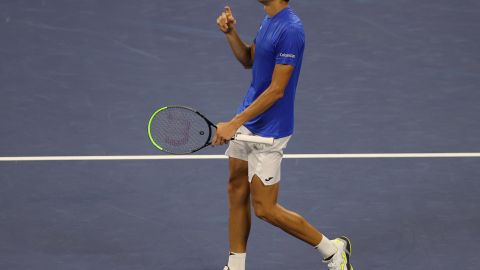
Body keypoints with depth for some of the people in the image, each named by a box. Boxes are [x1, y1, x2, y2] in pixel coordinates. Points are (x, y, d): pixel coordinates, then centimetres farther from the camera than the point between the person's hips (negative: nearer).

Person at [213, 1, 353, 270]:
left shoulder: (290, 29, -24)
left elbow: (276, 91, -24)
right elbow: (248, 59, 21)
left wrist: (234, 124, -23)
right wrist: (231, 32, 3)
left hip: (269, 131, -9)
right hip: (247, 124, 9)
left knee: (265, 208, -3)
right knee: (237, 193, 12)